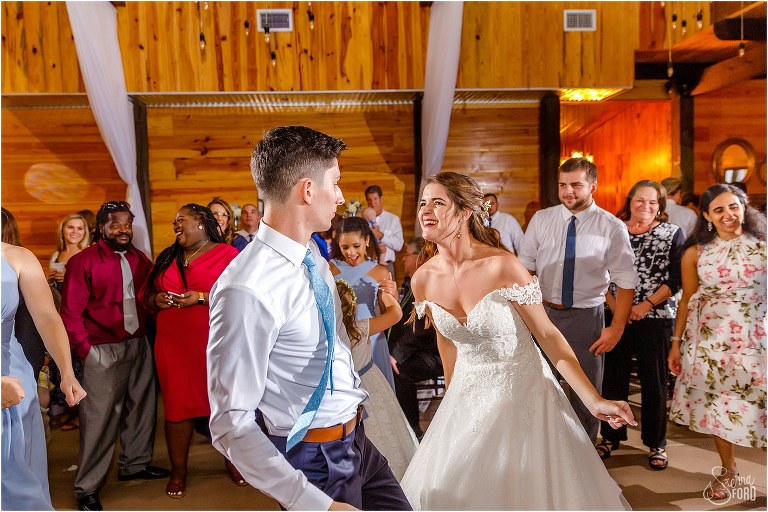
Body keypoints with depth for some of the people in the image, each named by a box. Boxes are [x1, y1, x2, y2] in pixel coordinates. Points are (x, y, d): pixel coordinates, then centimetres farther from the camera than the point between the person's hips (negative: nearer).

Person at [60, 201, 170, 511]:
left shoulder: (140, 260, 8)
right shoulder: (82, 262, -8)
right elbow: (70, 312, -9)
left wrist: (145, 330, -2)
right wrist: (85, 351, -10)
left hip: (139, 345, 6)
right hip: (103, 351, -6)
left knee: (141, 407, 15)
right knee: (99, 417, -1)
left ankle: (134, 464, 34)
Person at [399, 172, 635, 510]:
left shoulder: (503, 266, -22)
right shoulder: (422, 280, -7)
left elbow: (548, 335, -15)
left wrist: (594, 401, -17)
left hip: (522, 391, -4)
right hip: (468, 398, 5)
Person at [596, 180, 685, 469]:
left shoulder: (672, 234, 2)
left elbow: (676, 278, -5)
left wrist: (646, 305, -14)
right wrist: (612, 303, -10)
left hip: (656, 317, -1)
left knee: (654, 381, 7)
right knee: (613, 377, 7)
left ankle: (656, 443, 23)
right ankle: (611, 436, 25)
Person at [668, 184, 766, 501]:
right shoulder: (695, 252, 3)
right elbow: (687, 300, 7)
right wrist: (676, 343, 7)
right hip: (709, 340, 2)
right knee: (716, 404, 10)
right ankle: (727, 470, 29)